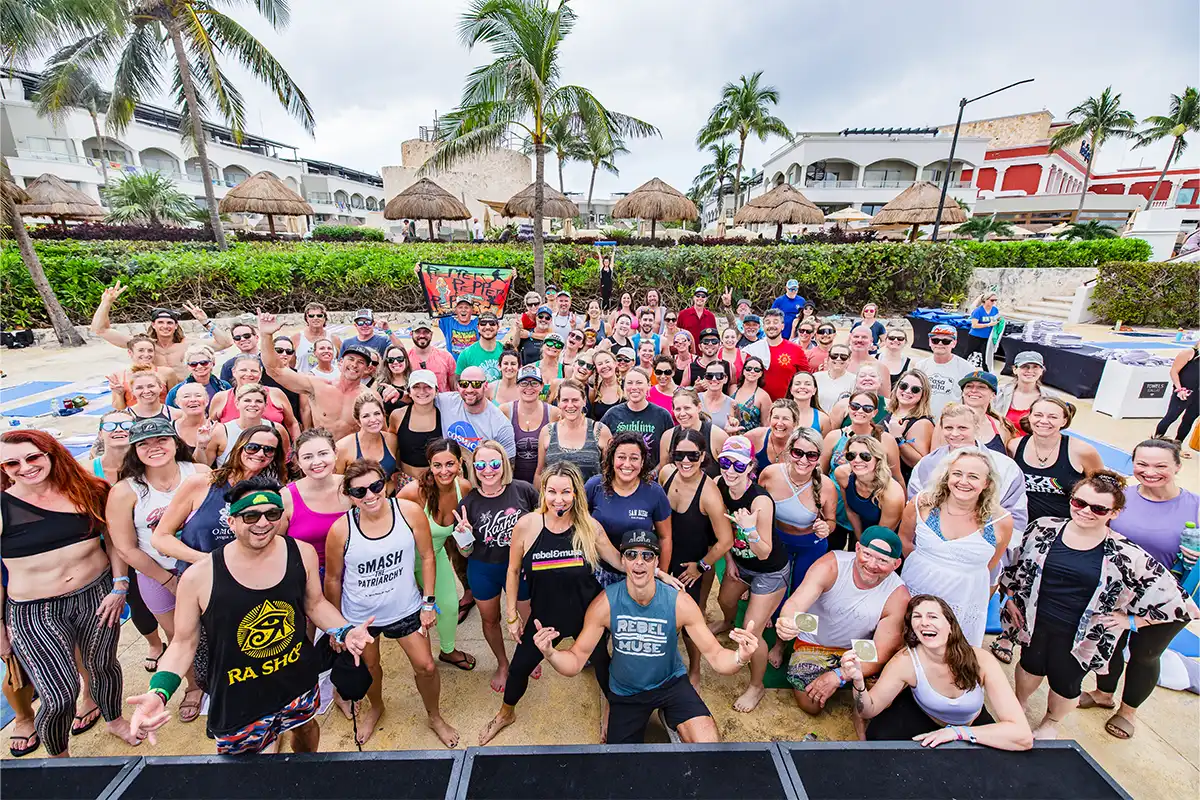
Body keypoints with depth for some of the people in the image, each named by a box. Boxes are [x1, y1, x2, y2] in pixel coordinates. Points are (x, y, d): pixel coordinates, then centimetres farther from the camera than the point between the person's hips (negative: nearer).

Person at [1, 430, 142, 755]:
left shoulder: (87, 491, -4)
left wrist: (119, 586, -4)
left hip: (97, 595, 2)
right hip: (34, 612, -2)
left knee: (103, 666, 19)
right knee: (60, 697, -2)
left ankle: (114, 720, 48)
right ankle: (58, 757, 30)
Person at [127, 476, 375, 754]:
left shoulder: (302, 553, -15)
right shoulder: (198, 577, -21)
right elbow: (184, 642, -7)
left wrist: (345, 632, -15)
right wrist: (159, 691, -22)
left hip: (300, 681, 3)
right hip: (239, 701, -3)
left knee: (305, 727, 31)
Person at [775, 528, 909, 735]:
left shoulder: (898, 595, -22)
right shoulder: (831, 565, -27)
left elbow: (881, 654, -20)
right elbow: (797, 602, -39)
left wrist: (839, 676, -31)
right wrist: (787, 622, -63)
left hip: (858, 650, 1)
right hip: (814, 644, -1)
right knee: (811, 706, -1)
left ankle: (863, 716, 8)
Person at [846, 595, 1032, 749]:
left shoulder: (981, 660, -30)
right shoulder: (906, 661, -30)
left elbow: (1024, 736, -34)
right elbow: (869, 710, -25)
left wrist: (957, 732, -40)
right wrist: (858, 682, -47)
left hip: (971, 725, 3)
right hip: (921, 716, -2)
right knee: (879, 736, -28)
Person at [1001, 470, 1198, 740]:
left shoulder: (1125, 555, -15)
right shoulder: (1044, 529, -11)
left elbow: (1174, 600, -4)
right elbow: (1014, 563, 3)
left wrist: (1131, 620, -7)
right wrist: (1011, 597, 1)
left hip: (1079, 636, -1)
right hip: (1035, 622, 1)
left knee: (1065, 684, 20)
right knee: (1031, 666, 23)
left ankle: (1050, 723, 50)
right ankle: (1020, 704, 52)